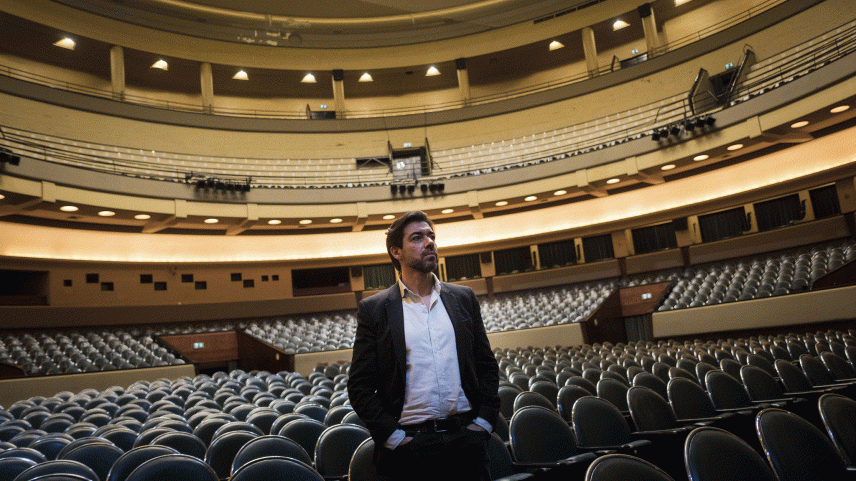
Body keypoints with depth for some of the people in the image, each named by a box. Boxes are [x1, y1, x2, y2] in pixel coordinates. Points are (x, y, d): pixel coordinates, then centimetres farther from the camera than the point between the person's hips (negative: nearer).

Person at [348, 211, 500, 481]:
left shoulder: (464, 298, 9)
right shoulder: (374, 309, -1)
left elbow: (487, 366, 11)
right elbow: (360, 386, -2)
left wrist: (483, 422, 1)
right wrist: (393, 436, -8)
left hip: (466, 439, 3)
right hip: (407, 446, -2)